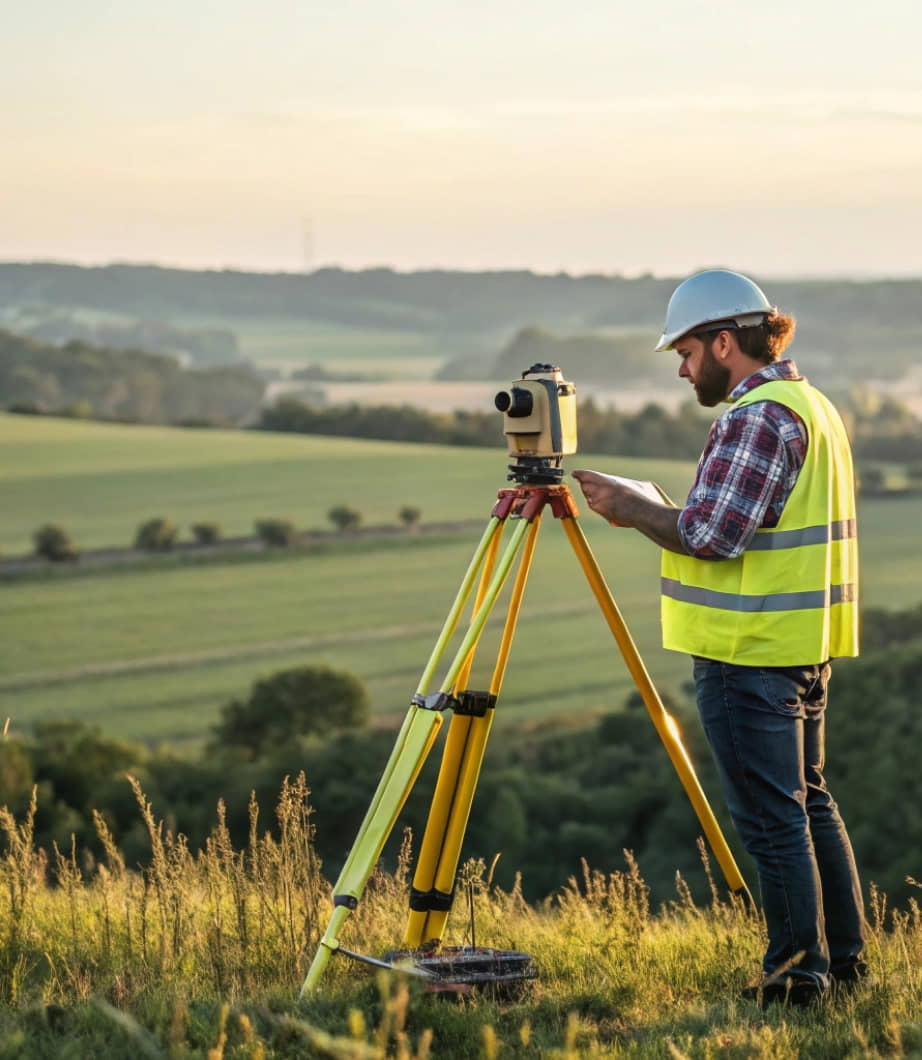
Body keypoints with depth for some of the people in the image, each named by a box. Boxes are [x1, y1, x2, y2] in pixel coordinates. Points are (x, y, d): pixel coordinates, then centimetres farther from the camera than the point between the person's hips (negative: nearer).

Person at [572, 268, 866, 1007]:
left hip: (750, 654, -10)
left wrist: (631, 507, -7)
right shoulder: (816, 407, 16)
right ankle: (845, 954, 22)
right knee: (808, 800, 17)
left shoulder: (757, 417, -17)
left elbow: (711, 534, -21)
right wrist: (646, 511, 17)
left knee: (771, 816, -4)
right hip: (807, 644, 10)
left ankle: (798, 969, 0)